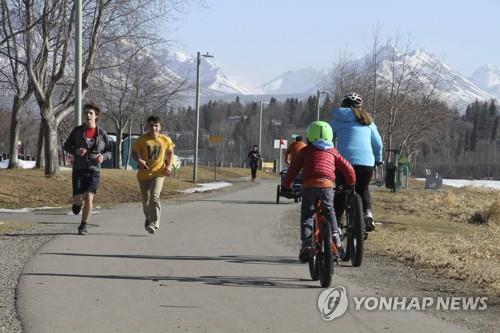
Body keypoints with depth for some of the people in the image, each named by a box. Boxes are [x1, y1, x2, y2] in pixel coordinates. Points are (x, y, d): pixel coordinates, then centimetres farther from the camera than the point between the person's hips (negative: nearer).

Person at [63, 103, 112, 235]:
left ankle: (83, 226, 1)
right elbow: (66, 146, 8)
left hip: (94, 170, 0)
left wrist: (103, 156, -14)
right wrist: (75, 151, -13)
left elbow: (109, 151, 9)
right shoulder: (77, 130, 1)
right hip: (79, 169, 0)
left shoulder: (101, 133, 2)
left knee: (89, 198, -14)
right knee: (78, 200, -8)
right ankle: (77, 203, 33)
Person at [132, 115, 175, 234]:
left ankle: (154, 223, -21)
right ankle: (148, 217, 44)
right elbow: (134, 152, -3)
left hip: (158, 173, -1)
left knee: (154, 196, -22)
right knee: (146, 200, 13)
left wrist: (169, 165, 0)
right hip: (143, 174, 1)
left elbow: (170, 152, 14)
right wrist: (139, 160, -24)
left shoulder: (165, 140, -3)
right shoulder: (142, 139, -7)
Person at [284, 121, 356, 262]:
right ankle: (334, 234, 7)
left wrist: (287, 184, 26)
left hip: (309, 185, -1)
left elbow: (294, 167, 15)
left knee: (306, 215, 6)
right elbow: (347, 168, 21)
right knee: (329, 212, 23)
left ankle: (306, 242, -8)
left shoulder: (306, 151, 18)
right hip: (327, 184, 1)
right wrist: (351, 183, 38)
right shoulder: (332, 152, 21)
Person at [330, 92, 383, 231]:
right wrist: (378, 159, 36)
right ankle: (367, 212, 1)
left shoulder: (337, 120, 9)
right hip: (366, 162, 2)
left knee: (341, 193, 9)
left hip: (345, 161, -2)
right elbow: (378, 144, 20)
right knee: (363, 189, 23)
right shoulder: (367, 120, 16)